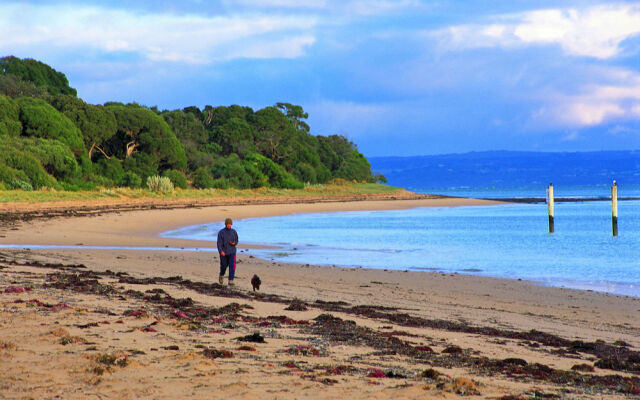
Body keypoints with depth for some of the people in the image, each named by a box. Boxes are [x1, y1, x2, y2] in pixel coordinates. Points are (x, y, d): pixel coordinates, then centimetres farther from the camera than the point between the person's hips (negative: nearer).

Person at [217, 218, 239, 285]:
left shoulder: (234, 232, 3)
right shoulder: (221, 232, -5)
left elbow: (236, 241, 13)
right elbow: (219, 243, -11)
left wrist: (234, 243, -12)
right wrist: (221, 251, -25)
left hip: (232, 252, 1)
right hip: (224, 252, -1)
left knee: (232, 266, -14)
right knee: (224, 266, 12)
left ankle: (231, 281, -13)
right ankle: (221, 275, 45)